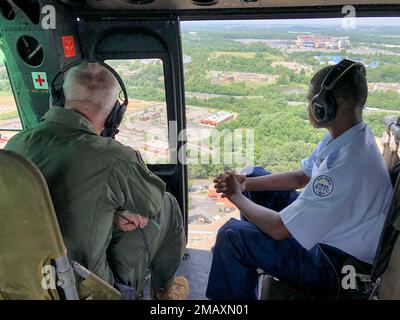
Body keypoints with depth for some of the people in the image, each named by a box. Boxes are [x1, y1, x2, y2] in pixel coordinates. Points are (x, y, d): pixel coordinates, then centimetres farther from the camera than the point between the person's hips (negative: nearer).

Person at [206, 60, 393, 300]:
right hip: (328, 228, 9)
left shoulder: (346, 165, -35)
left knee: (232, 236, -20)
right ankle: (251, 259, 28)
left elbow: (278, 228, -29)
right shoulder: (349, 135, -5)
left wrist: (236, 197, -12)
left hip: (340, 264, -9)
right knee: (255, 175, 11)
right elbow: (301, 177, 7)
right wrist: (246, 184, -2)